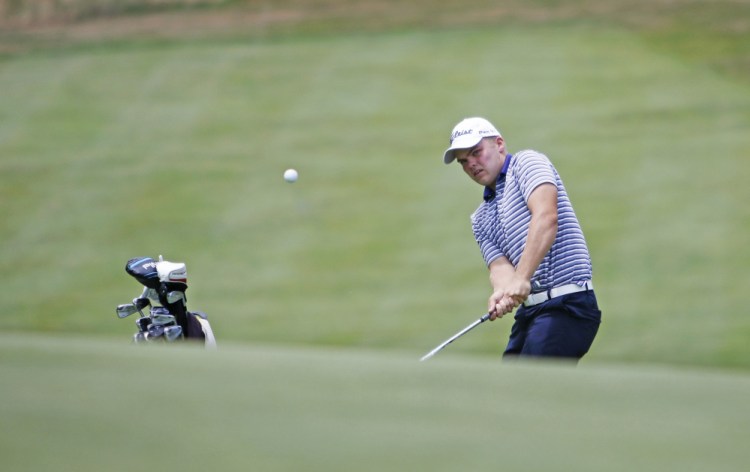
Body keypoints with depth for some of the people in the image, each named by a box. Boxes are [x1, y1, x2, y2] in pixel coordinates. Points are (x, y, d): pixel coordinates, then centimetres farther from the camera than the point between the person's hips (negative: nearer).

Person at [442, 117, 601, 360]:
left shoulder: (526, 162, 1)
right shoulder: (481, 219, 23)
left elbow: (546, 216, -17)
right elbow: (499, 265, 7)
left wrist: (522, 278, -27)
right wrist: (502, 293, -18)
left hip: (566, 304, -9)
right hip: (529, 311, 9)